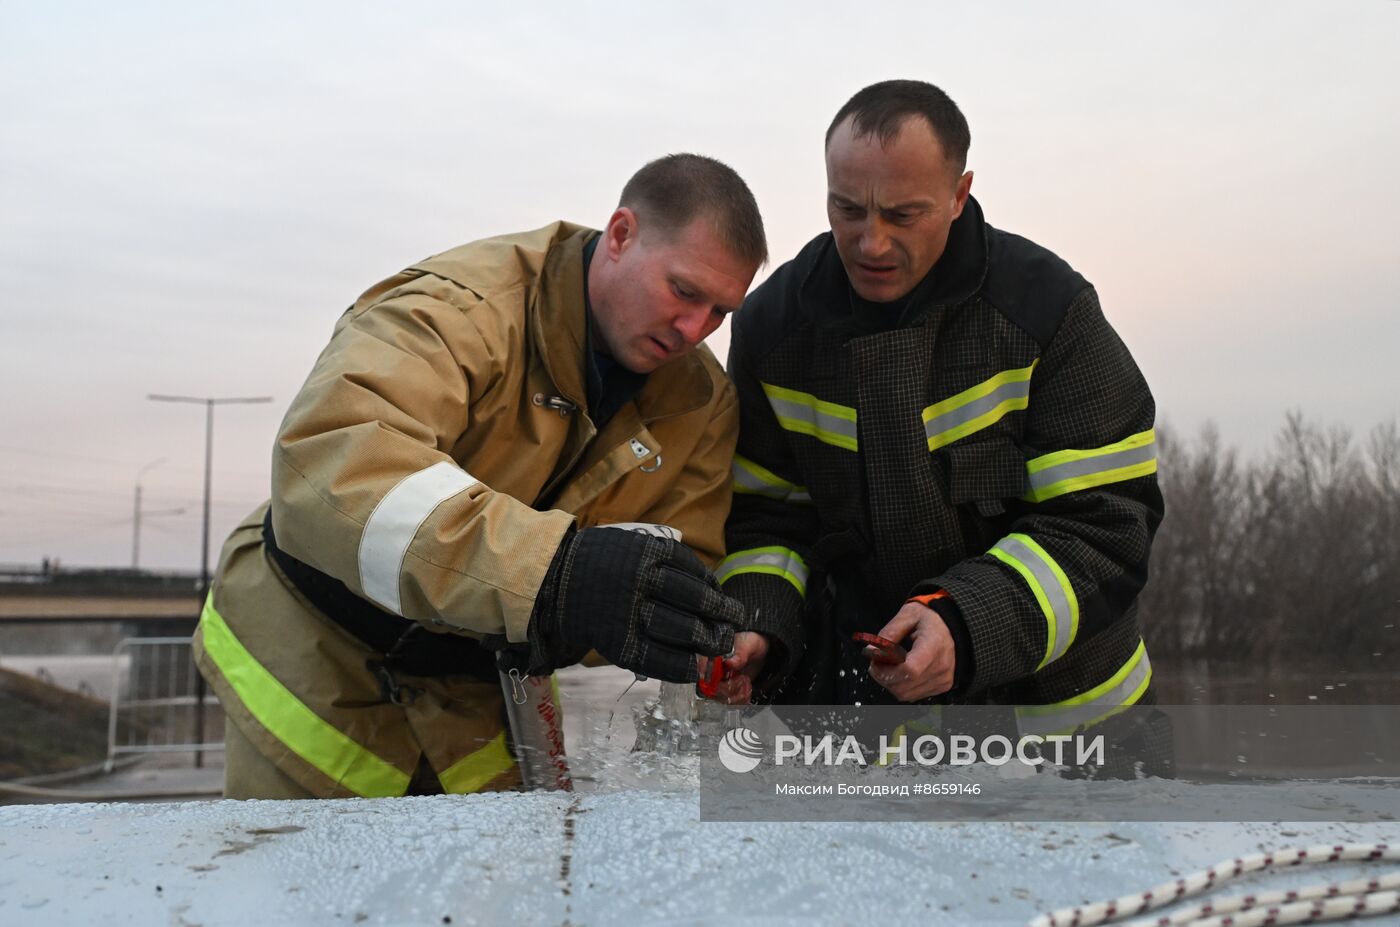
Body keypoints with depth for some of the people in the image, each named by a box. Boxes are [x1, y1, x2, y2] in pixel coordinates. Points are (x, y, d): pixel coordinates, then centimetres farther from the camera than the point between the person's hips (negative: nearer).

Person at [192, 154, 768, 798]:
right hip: (323, 672, -4)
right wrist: (554, 574, -56)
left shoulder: (701, 405, -5)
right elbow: (328, 461, -43)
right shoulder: (464, 307, -26)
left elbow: (683, 570, -5)